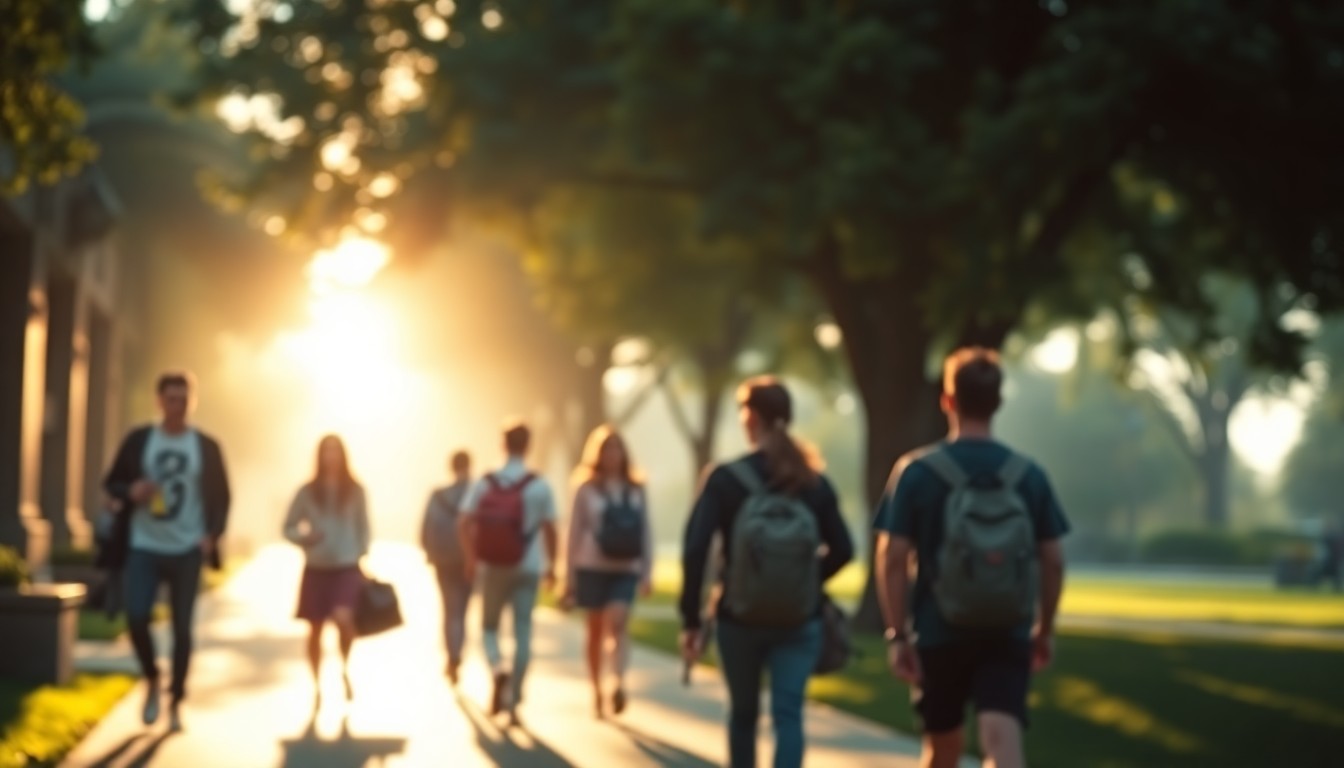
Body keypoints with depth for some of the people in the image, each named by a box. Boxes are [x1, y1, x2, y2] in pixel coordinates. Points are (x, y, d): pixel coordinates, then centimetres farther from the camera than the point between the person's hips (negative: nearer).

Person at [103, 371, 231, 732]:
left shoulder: (206, 446, 2)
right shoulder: (138, 440, 3)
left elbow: (221, 495, 7)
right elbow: (111, 483, 9)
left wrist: (212, 534, -8)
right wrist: (131, 490, -14)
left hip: (187, 550, 0)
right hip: (144, 547, 0)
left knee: (182, 628, 2)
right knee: (136, 618, -14)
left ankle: (176, 701, 13)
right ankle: (151, 680, 13)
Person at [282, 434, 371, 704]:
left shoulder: (355, 490, 1)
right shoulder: (307, 491, 1)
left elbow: (363, 529, 7)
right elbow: (288, 528, 6)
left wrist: (361, 557, -1)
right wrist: (305, 537, -14)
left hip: (347, 567, -2)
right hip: (316, 569, 2)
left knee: (343, 618, -23)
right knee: (315, 629, 7)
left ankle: (345, 668, 3)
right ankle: (317, 685, 22)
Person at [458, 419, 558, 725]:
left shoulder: (484, 483, -2)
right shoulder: (539, 486, -5)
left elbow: (465, 523, -7)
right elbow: (549, 529, -5)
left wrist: (471, 558, 6)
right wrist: (551, 565, 7)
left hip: (492, 567, 1)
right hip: (527, 568, -1)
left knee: (489, 626, 17)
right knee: (522, 634, 5)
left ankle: (499, 669, -13)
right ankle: (514, 701, 2)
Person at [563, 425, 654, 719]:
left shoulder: (636, 490, 9)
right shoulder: (586, 489, 5)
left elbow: (646, 533, 11)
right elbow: (574, 534, 6)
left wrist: (648, 573, 5)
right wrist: (569, 578, 4)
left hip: (626, 568, 0)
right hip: (592, 567, 0)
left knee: (617, 621, -20)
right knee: (596, 630, 6)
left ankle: (619, 683, -32)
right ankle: (596, 691, 14)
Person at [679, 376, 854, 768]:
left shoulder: (725, 479, -9)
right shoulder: (815, 483, -1)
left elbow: (695, 551, -15)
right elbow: (842, 550, 4)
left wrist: (691, 621, -9)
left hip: (740, 619, 0)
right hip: (799, 622, 1)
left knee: (743, 713, 18)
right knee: (788, 713, -2)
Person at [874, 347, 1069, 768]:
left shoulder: (917, 471, -5)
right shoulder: (1029, 475, 1)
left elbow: (892, 557, -10)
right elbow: (1053, 561, 3)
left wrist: (897, 635, -5)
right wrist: (1045, 629, 16)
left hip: (939, 635, 0)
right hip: (1008, 637, 0)